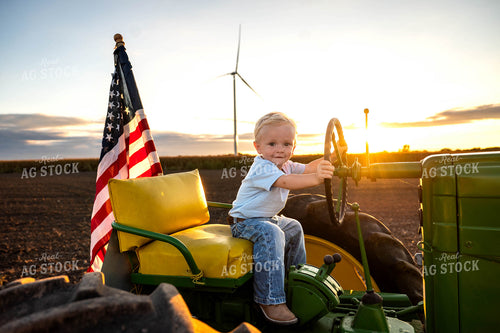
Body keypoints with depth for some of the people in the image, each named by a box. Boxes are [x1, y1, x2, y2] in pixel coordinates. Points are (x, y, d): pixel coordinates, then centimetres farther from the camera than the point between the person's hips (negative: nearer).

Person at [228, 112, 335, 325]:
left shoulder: (285, 166, 4)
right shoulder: (262, 167, -27)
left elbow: (306, 168, -2)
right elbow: (286, 182, -43)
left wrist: (325, 161, -19)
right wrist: (315, 178, -57)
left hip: (268, 218, 10)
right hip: (245, 221, -10)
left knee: (294, 228, 18)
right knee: (271, 234, -33)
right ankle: (270, 300, -33)